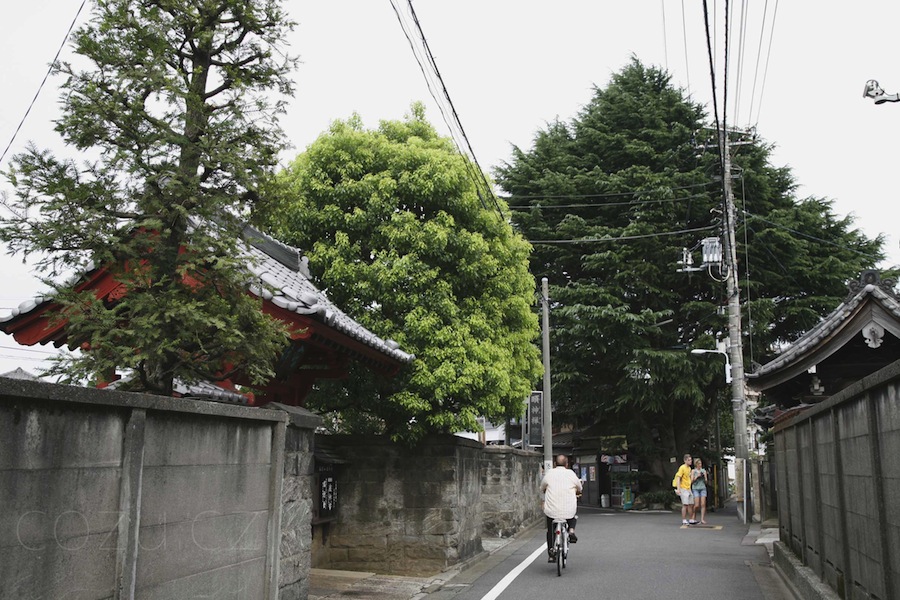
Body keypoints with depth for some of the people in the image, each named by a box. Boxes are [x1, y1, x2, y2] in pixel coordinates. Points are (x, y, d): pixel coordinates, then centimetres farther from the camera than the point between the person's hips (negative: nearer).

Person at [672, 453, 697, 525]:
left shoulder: (689, 468, 13)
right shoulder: (682, 468, -12)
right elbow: (678, 478, -17)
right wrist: (678, 489, -24)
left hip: (689, 489, 8)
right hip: (683, 489, -8)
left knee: (691, 504, 10)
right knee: (685, 504, -9)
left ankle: (691, 520, 19)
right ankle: (684, 521, -5)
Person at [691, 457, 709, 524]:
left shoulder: (704, 471, 8)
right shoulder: (693, 471, 2)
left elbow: (706, 482, 9)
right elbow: (691, 481, -3)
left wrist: (705, 476, -9)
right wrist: (697, 476, -15)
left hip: (703, 488, 2)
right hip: (695, 489, -2)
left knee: (703, 504, -8)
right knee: (697, 505, -8)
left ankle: (702, 519, -7)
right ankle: (694, 514, 19)